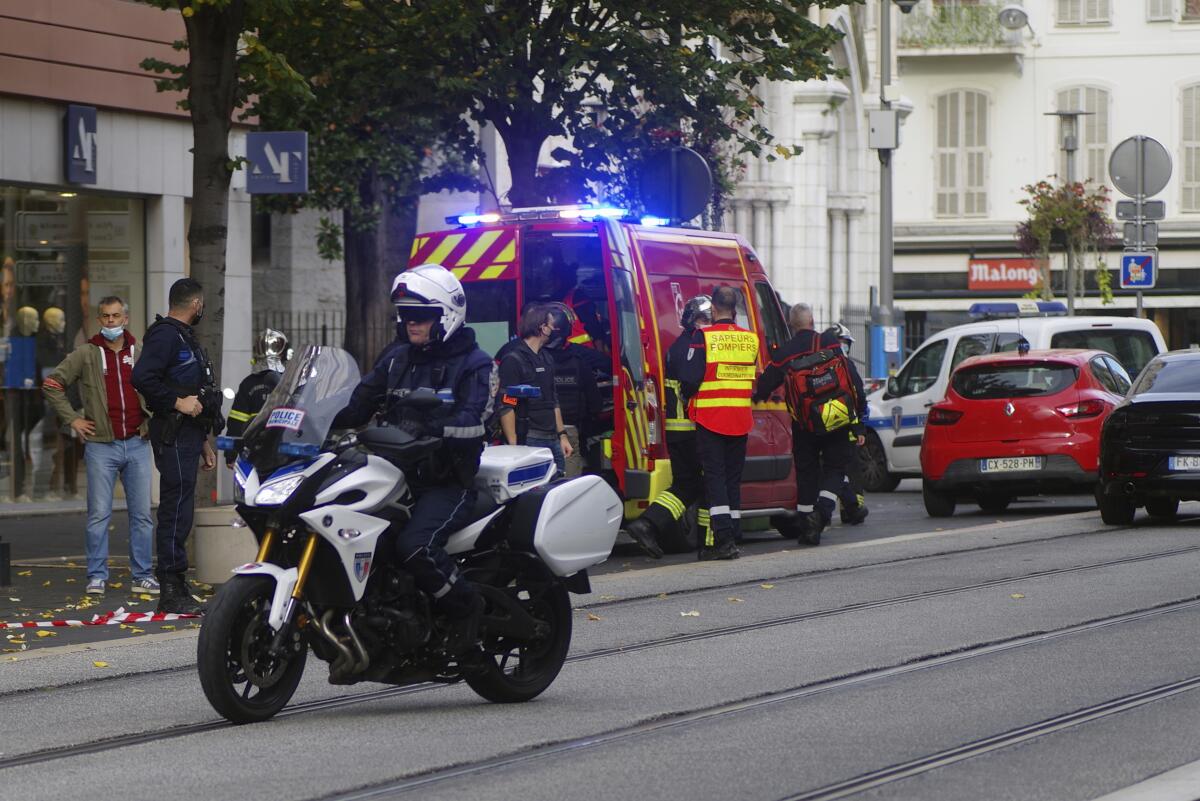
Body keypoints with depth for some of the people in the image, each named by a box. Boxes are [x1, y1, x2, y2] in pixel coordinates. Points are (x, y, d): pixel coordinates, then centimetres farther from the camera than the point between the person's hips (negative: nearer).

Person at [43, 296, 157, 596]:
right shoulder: (86, 355, 1)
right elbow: (52, 384, 4)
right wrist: (72, 419, -1)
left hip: (137, 444, 2)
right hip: (101, 445, -2)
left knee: (142, 514, 4)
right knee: (99, 515, -2)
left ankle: (143, 576, 11)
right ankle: (97, 577, 4)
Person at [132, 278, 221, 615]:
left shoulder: (184, 337, 23)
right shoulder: (165, 335, -11)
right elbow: (142, 378, -24)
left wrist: (203, 440, 26)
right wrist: (177, 402, -20)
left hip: (188, 434, 11)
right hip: (174, 435, -11)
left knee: (179, 511, 11)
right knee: (176, 510, -12)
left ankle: (177, 590, 14)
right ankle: (171, 591, -14)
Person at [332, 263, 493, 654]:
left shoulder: (473, 364, -2)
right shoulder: (396, 357, 18)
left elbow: (472, 421, -17)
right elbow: (362, 400, 12)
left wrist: (426, 428, -33)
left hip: (450, 480, -7)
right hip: (398, 473, 7)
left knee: (414, 544, -31)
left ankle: (465, 607, -7)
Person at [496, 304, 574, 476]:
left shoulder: (546, 359, 19)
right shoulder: (513, 360, -10)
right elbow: (506, 407, -15)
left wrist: (562, 436, 21)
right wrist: (514, 447, -20)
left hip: (553, 441, 9)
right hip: (529, 441, -9)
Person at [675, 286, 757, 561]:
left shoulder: (704, 337, -11)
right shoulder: (750, 339, 4)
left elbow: (689, 378, -12)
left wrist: (688, 397, 8)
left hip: (710, 418, -4)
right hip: (741, 420, 4)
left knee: (714, 477, -3)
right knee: (733, 478, 12)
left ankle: (722, 539, -12)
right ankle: (732, 536, 13)